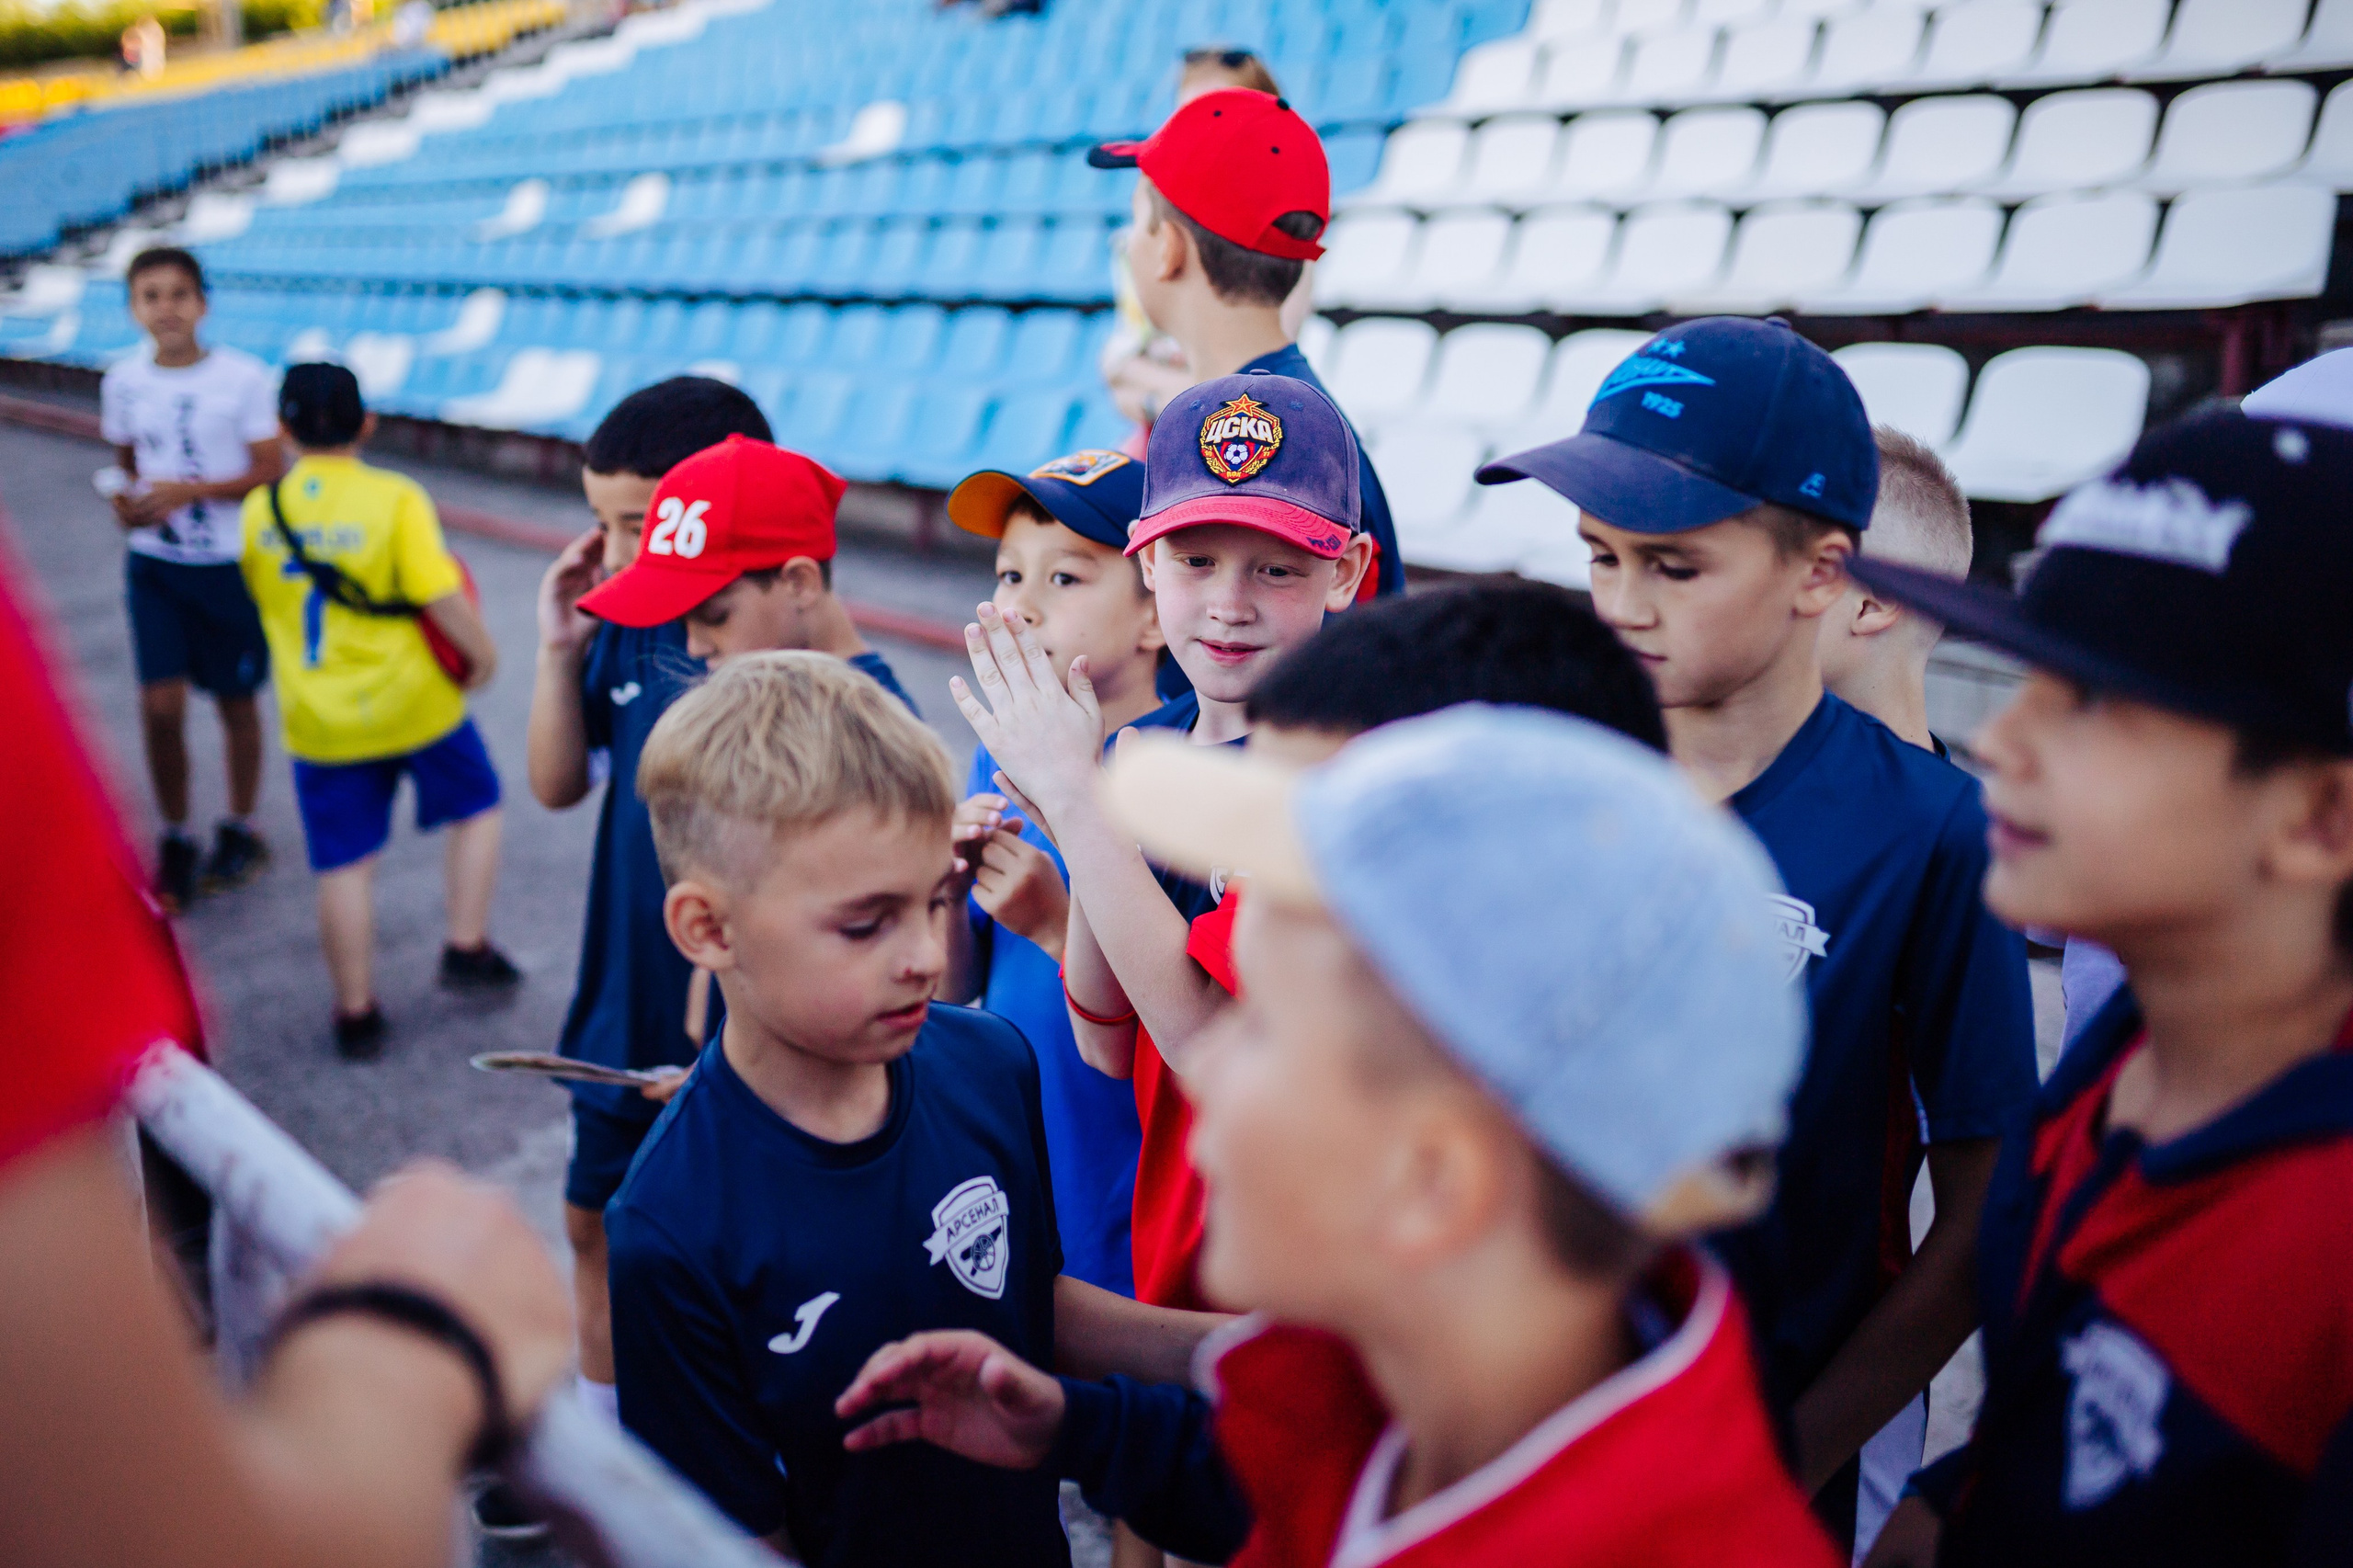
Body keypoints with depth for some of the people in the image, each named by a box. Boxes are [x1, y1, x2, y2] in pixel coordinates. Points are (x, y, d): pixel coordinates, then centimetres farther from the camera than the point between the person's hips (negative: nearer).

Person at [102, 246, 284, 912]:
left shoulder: (245, 377, -10)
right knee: (160, 703, -5)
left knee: (235, 700, 10)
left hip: (232, 562, -2)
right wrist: (127, 500, -8)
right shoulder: (123, 382, 1)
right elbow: (127, 463, 14)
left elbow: (269, 470, -9)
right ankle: (176, 843, 14)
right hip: (154, 564, 2)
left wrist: (191, 491, -21)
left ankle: (240, 831, 30)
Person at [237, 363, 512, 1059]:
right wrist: (482, 655, -3)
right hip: (415, 702, -3)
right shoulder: (394, 498, -13)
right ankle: (467, 947, 18)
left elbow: (267, 600, 13)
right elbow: (443, 597, -19)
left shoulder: (260, 510, 0)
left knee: (344, 865, 10)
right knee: (475, 808, 22)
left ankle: (356, 1013, 18)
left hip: (317, 720, 3)